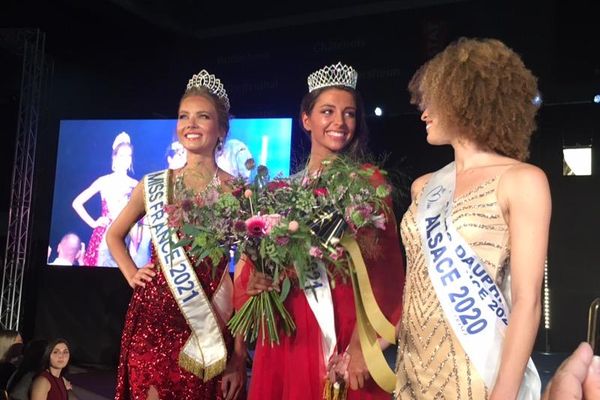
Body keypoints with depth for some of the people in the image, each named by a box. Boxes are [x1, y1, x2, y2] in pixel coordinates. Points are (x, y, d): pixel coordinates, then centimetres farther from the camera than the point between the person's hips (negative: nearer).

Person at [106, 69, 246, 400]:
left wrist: (239, 354, -7)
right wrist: (131, 274, 5)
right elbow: (114, 235, 23)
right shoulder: (153, 185, 5)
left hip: (212, 322, -1)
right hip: (154, 316, 2)